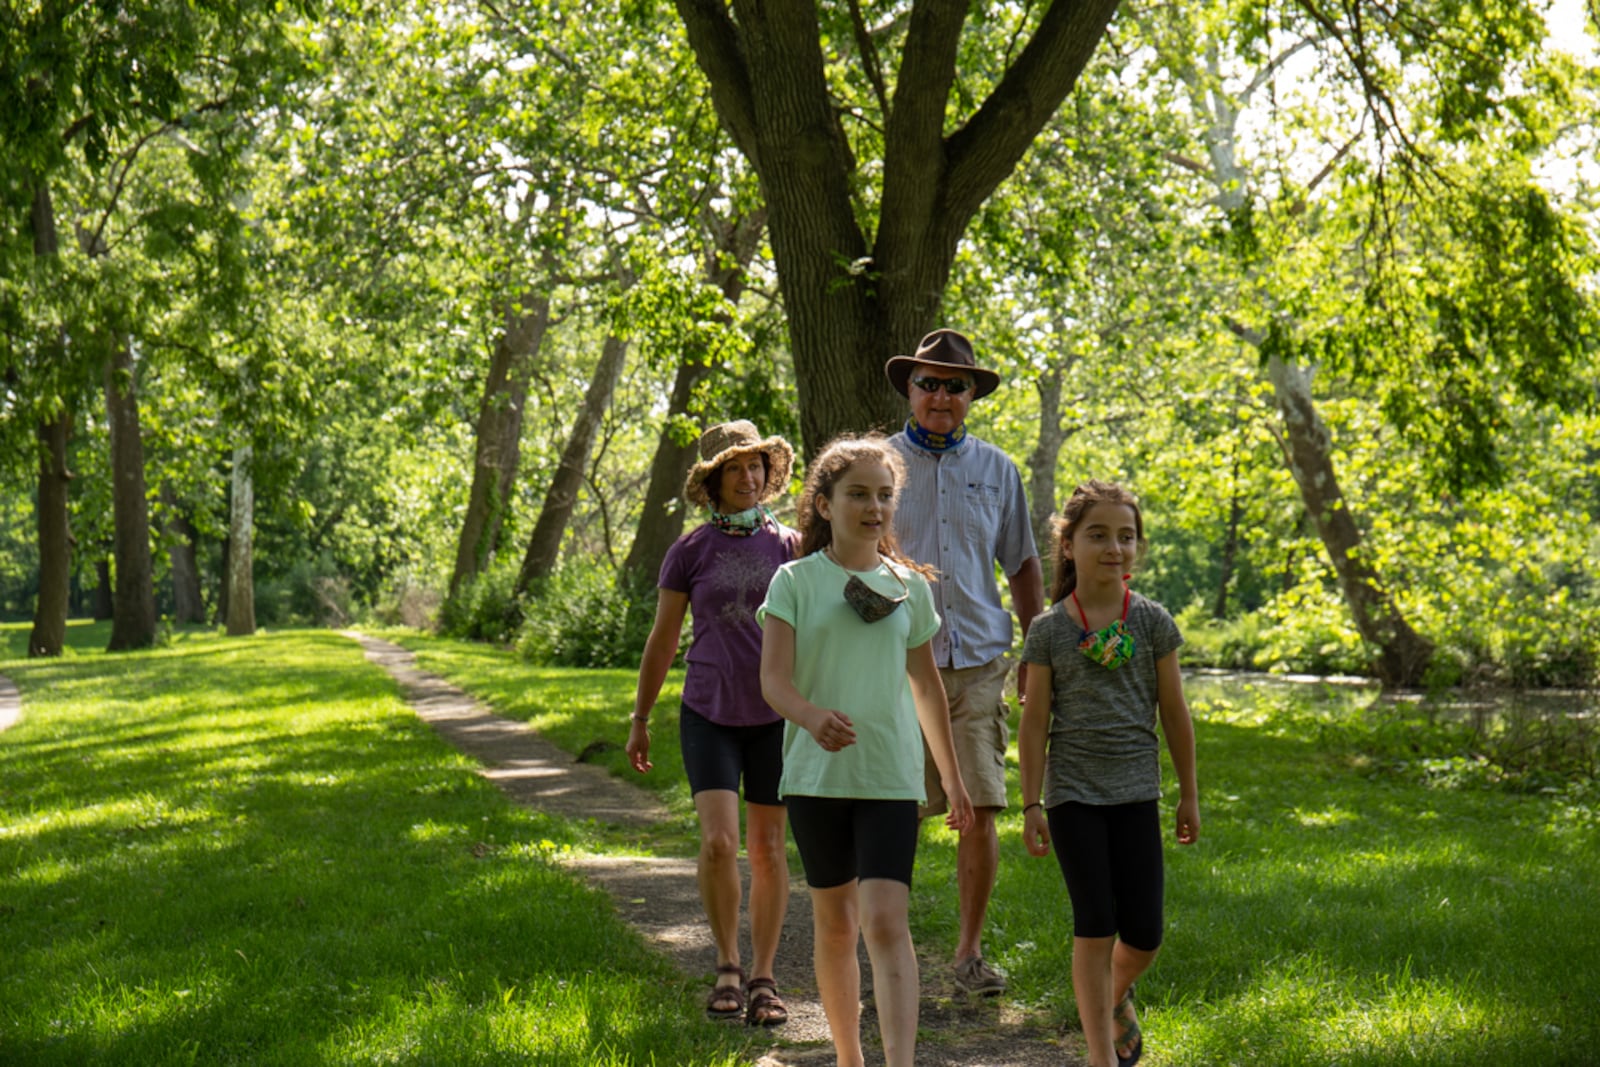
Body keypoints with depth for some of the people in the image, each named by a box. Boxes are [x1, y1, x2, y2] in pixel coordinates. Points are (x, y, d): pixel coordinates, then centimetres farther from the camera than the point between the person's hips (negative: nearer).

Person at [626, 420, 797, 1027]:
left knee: (768, 849, 5)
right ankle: (727, 966, 6)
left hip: (775, 714, 1)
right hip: (709, 714, -1)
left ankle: (763, 979, 16)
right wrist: (640, 719, 11)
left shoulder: (788, 546, 3)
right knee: (718, 842, -13)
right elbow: (662, 641, 8)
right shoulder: (689, 553, 1)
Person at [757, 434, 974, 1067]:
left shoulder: (908, 586, 7)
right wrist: (812, 716, -32)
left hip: (891, 776, 0)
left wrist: (952, 778, 22)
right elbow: (773, 679, -10)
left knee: (886, 921, -13)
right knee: (835, 923, 11)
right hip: (816, 773, 0)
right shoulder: (796, 581, 0)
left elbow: (926, 687, 17)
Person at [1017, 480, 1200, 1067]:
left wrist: (1189, 793, 9)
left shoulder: (1151, 620, 1)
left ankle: (1118, 998, 35)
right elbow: (1034, 721, 0)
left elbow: (1174, 711, 6)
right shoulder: (1049, 629, -3)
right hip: (1073, 793, -2)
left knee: (1143, 933, 2)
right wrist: (1031, 804, -3)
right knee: (1094, 926, -4)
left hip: (1135, 791, 2)